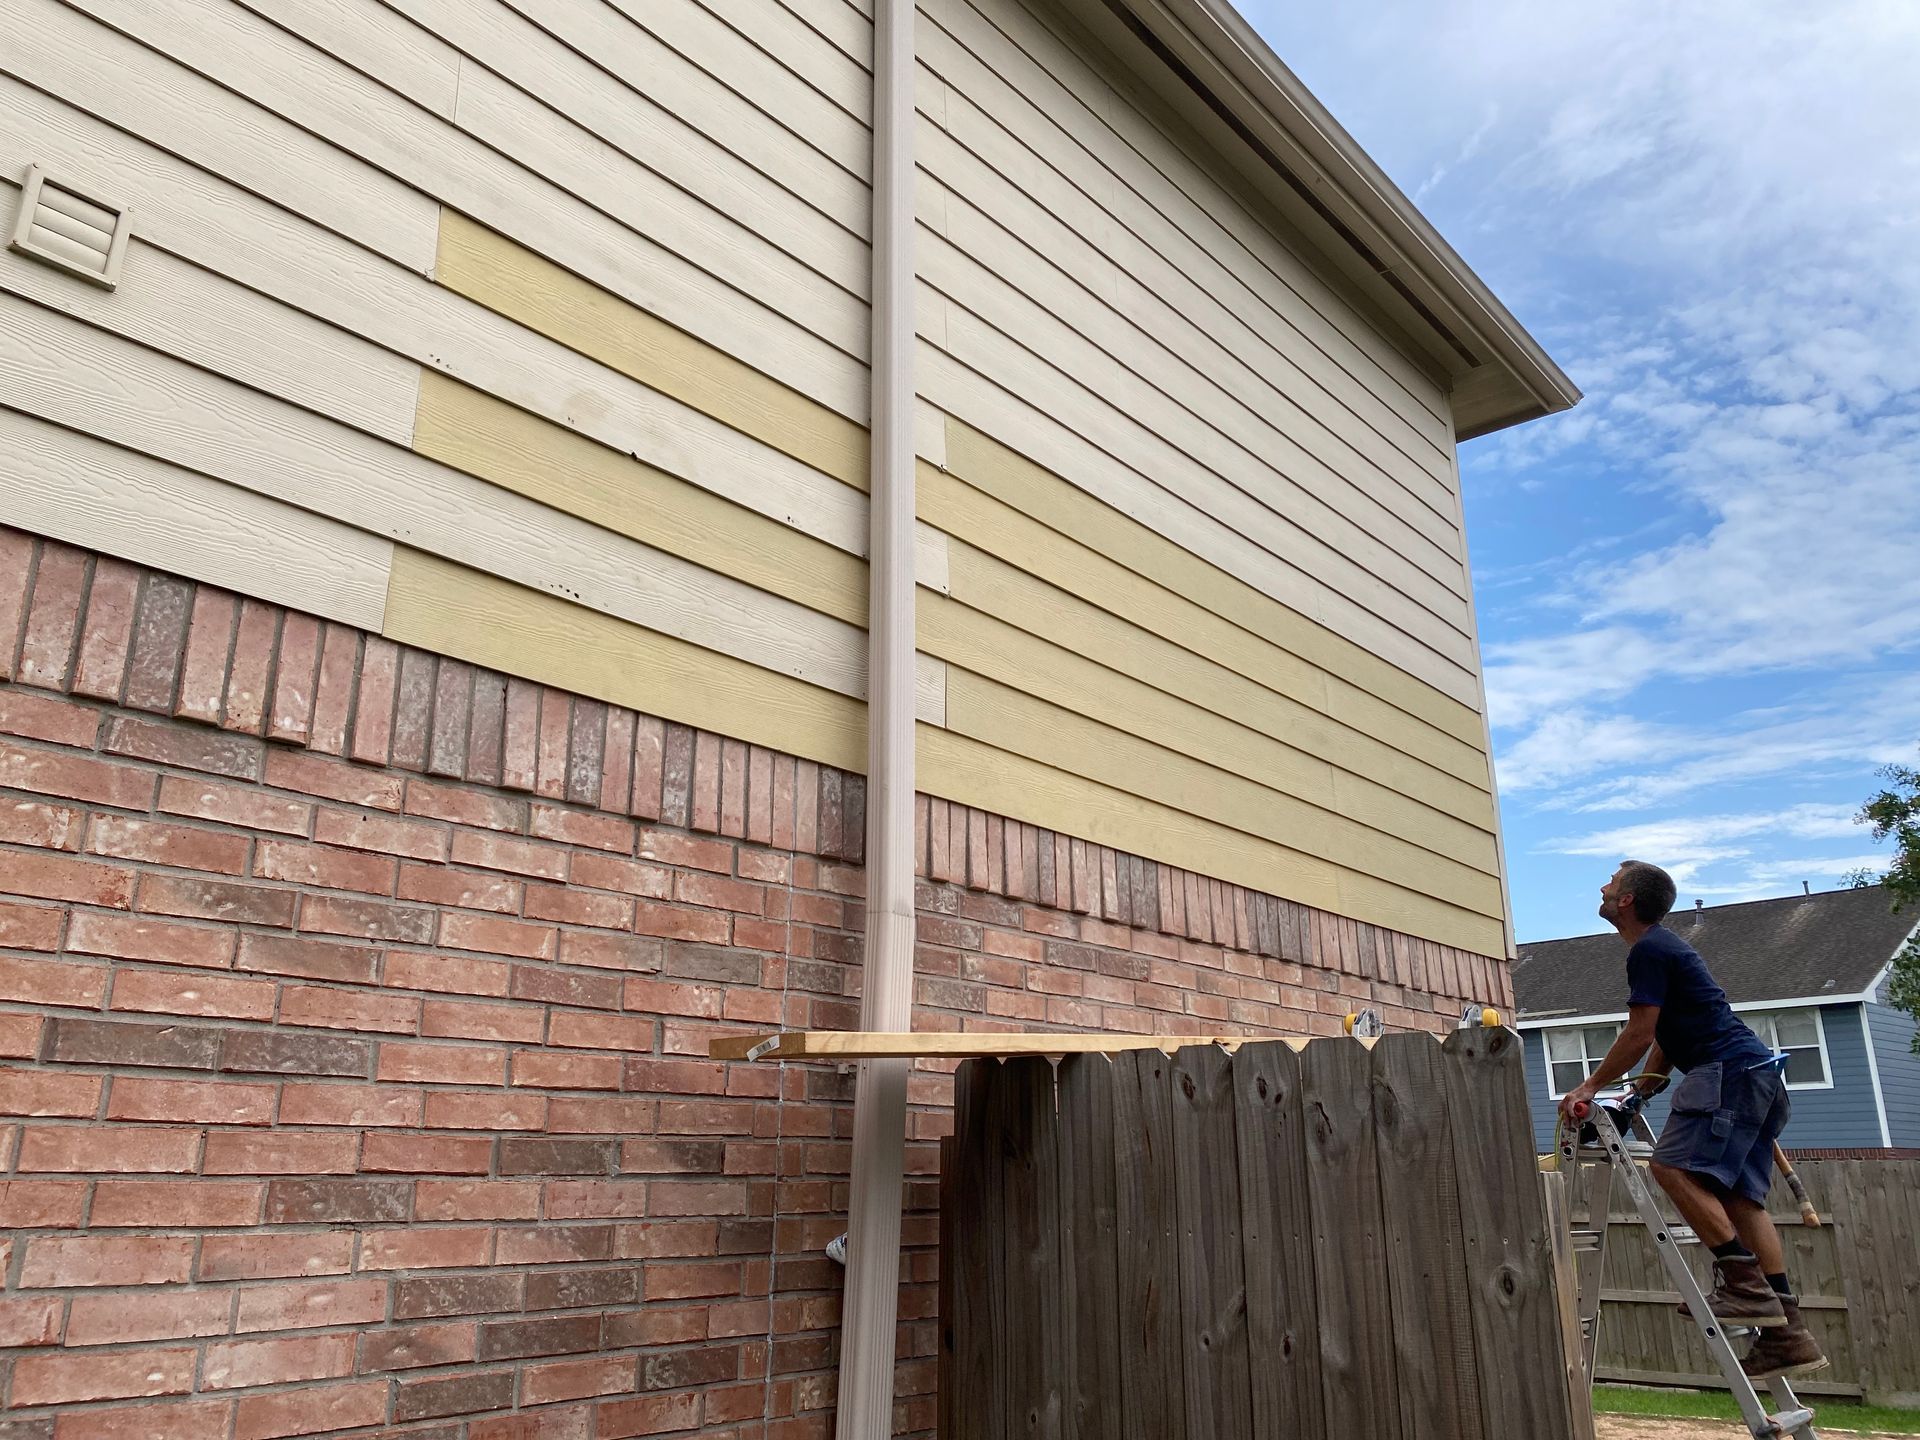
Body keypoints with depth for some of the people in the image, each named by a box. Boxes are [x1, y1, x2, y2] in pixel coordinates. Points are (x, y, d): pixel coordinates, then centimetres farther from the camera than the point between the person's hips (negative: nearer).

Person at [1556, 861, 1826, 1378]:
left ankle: (1746, 1285, -21)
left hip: (1730, 1072, -10)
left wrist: (1590, 1087, -4)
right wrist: (1638, 1091, 28)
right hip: (1761, 1076, 10)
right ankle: (1788, 1332, 1)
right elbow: (1663, 1037, 28)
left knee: (1674, 1166, -19)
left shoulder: (1647, 951, -9)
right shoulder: (1664, 946, 23)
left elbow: (1639, 1035, -11)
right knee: (1738, 1195, 4)